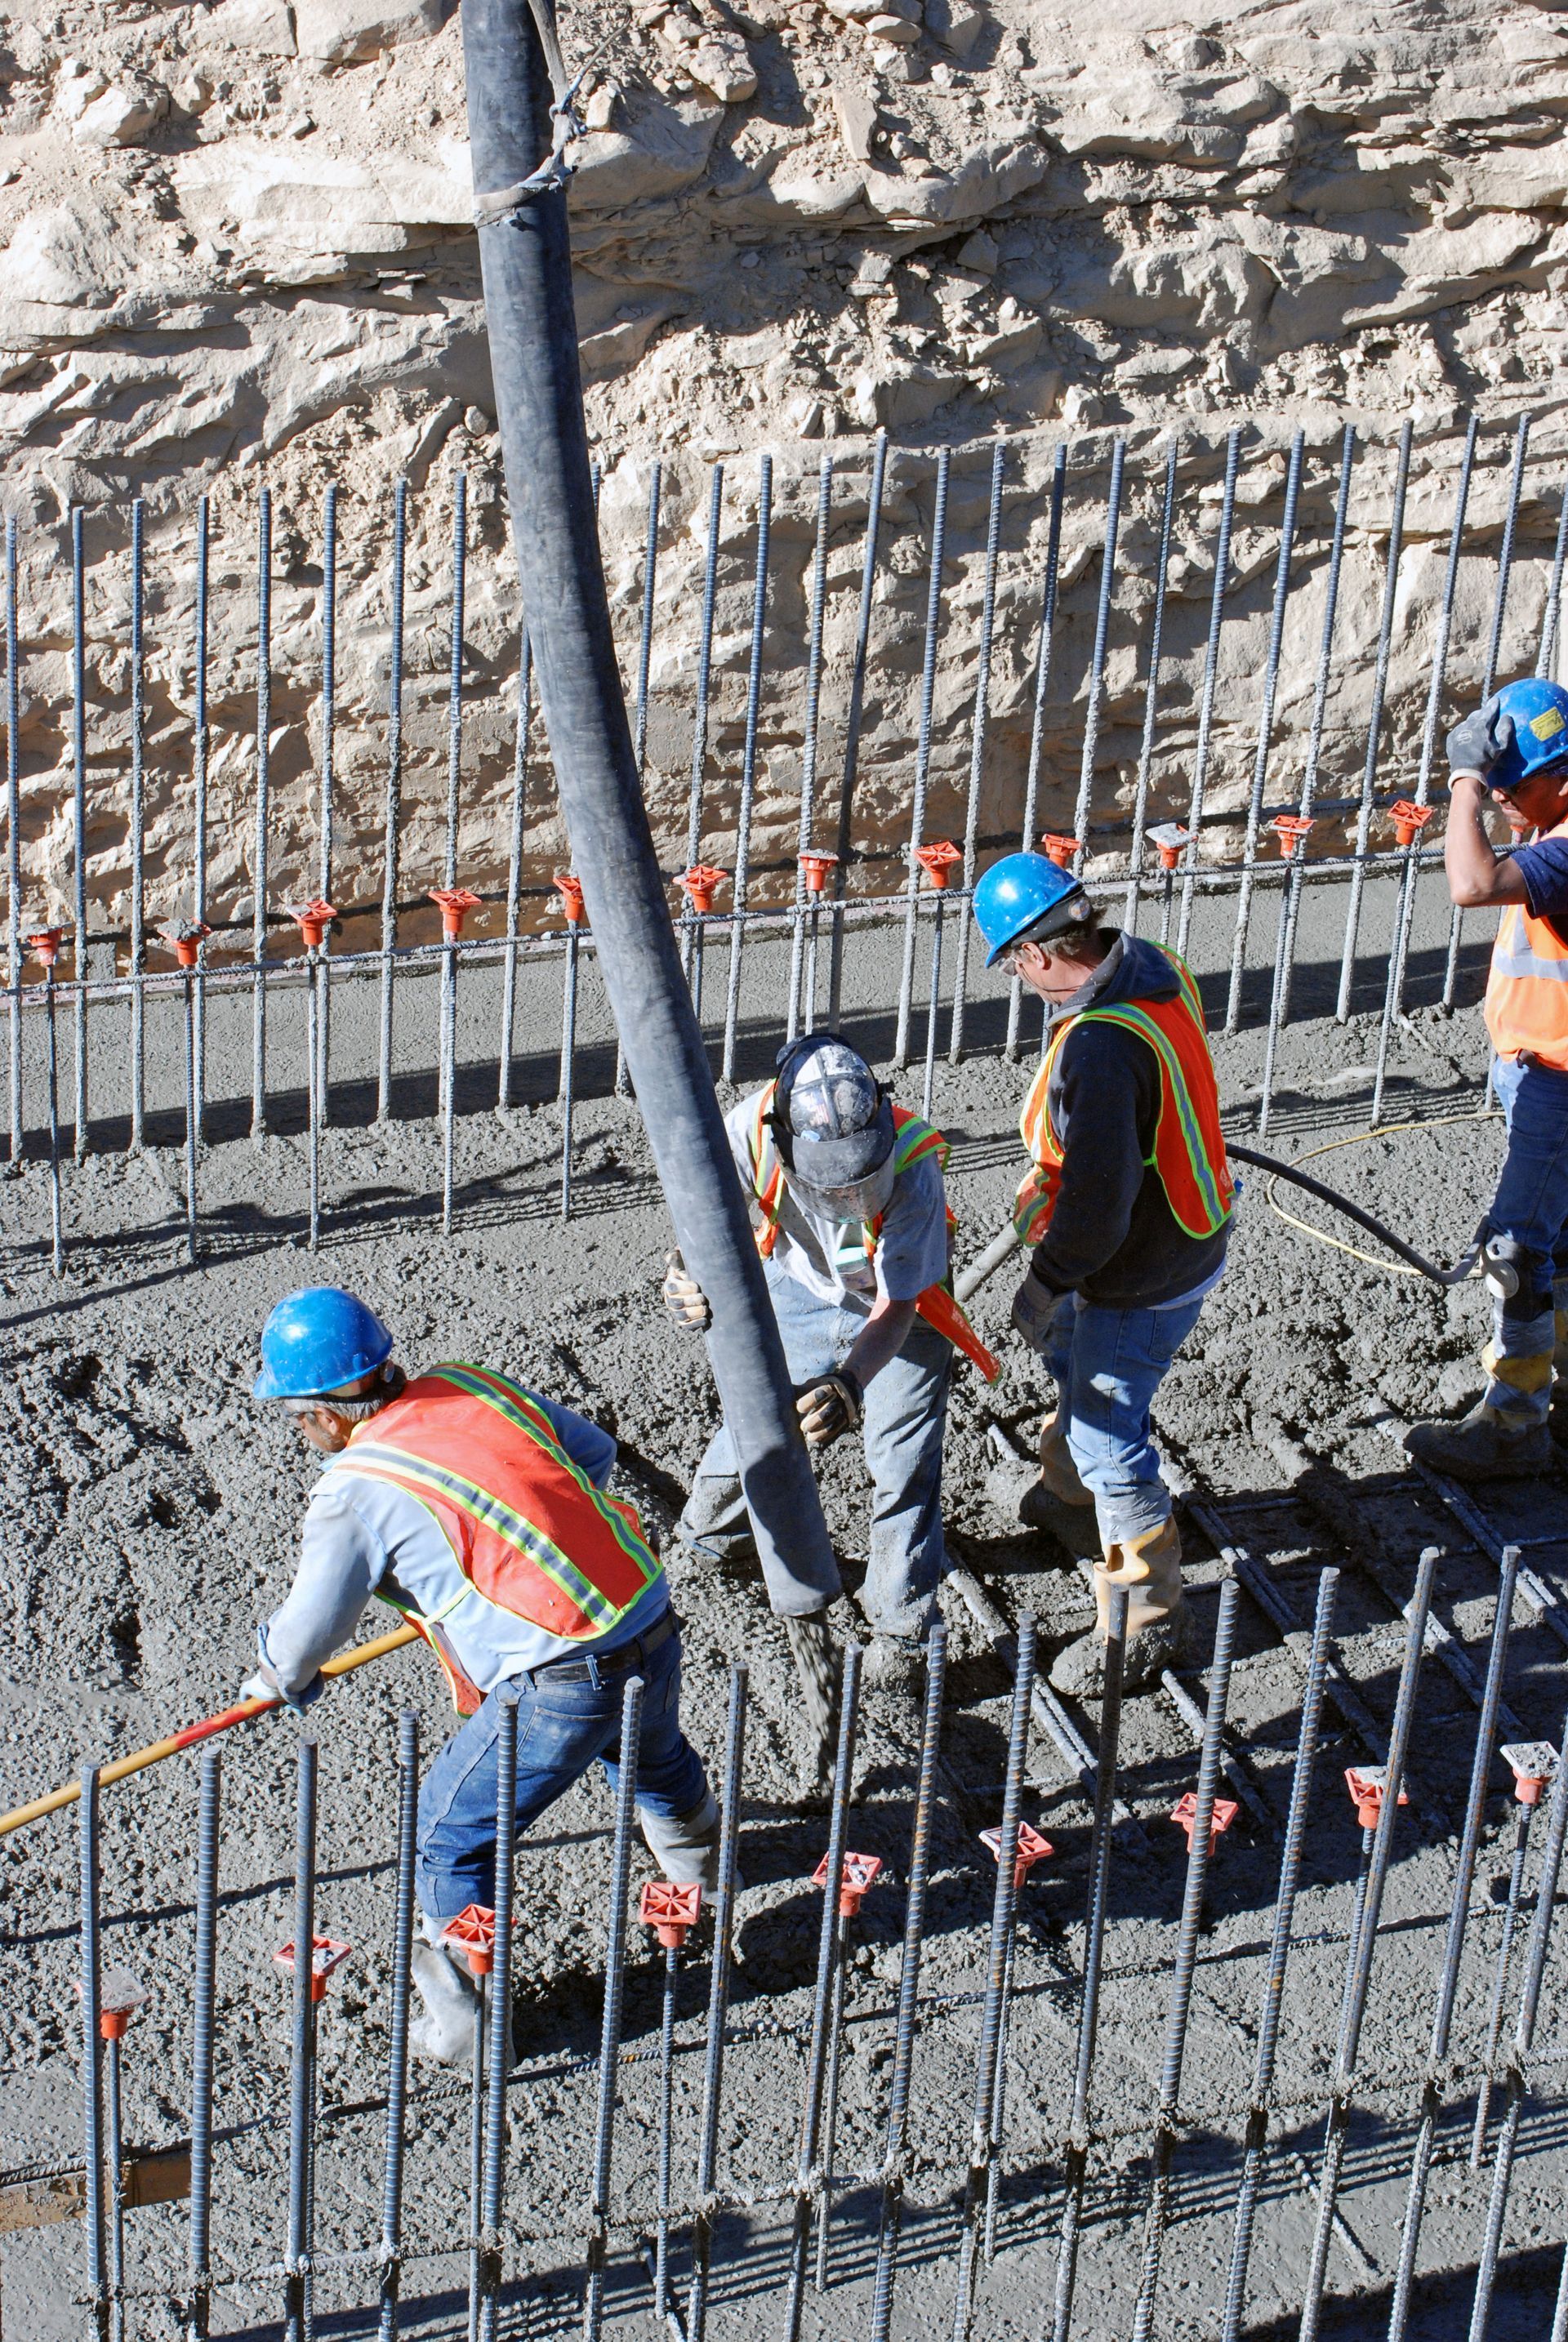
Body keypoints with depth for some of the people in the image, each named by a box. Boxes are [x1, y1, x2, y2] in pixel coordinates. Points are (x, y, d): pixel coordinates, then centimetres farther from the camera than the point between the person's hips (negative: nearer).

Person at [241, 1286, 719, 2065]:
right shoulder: (473, 1386, 7)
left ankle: (463, 2024, 23)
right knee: (654, 1760, 38)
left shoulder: (353, 1495, -11)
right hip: (655, 1626, 8)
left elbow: (304, 1637, -2)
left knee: (452, 1835, 13)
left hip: (563, 1685, -7)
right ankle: (703, 1865, 67)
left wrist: (276, 1680, 21)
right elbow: (594, 1450, 21)